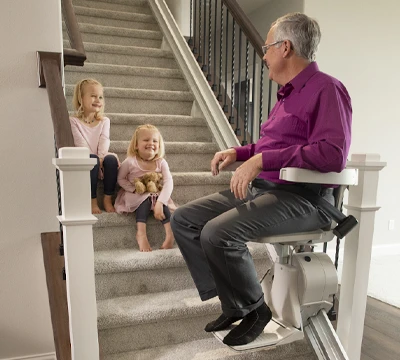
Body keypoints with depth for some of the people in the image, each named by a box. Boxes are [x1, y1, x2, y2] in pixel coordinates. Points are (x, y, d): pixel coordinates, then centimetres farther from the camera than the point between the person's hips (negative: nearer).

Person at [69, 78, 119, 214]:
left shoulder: (104, 121, 9)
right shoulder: (73, 121, 0)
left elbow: (104, 141, -7)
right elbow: (81, 144, -12)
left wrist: (101, 158, -24)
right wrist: (95, 160, -24)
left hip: (101, 160, 2)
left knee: (111, 159, -30)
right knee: (92, 159, -35)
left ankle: (108, 199, -16)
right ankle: (93, 200, -22)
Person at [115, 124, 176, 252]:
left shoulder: (161, 162, -13)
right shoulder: (130, 162, -15)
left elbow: (168, 183, -24)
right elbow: (121, 179, -2)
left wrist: (160, 203, -38)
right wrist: (134, 189, -19)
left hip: (156, 196, 2)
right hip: (135, 196, -1)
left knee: (161, 203, -29)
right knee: (145, 199, -32)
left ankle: (170, 232, -34)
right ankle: (141, 233, -37)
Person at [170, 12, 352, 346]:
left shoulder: (326, 89, -9)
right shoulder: (288, 93, 19)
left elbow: (333, 154, -25)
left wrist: (262, 161, -27)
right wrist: (239, 153, 15)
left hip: (300, 198, -9)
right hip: (261, 188, 9)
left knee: (218, 233, -30)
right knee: (183, 219, -1)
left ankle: (252, 309, -1)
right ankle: (233, 302, 4)